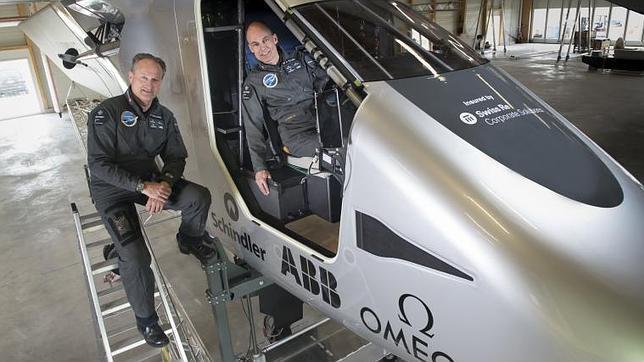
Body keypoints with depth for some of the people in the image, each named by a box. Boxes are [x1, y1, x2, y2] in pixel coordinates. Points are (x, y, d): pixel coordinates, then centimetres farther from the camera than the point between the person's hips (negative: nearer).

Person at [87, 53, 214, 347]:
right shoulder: (105, 113, -15)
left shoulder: (164, 116, 2)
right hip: (112, 189, -5)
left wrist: (164, 183, -18)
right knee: (135, 256, -22)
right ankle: (145, 317, 2)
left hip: (150, 180, 5)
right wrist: (144, 187, -28)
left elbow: (176, 157, 3)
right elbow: (99, 165, -19)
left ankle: (189, 242, 14)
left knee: (199, 197, -18)